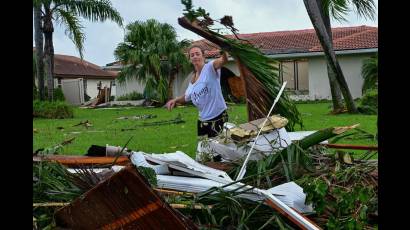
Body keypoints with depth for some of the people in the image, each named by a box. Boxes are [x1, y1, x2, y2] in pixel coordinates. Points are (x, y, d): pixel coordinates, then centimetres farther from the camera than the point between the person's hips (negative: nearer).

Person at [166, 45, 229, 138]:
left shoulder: (210, 68, -11)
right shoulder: (193, 79, 10)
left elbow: (223, 60, -33)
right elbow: (187, 97, 25)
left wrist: (223, 52, -56)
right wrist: (175, 100, 7)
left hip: (218, 118, -7)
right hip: (203, 120, 7)